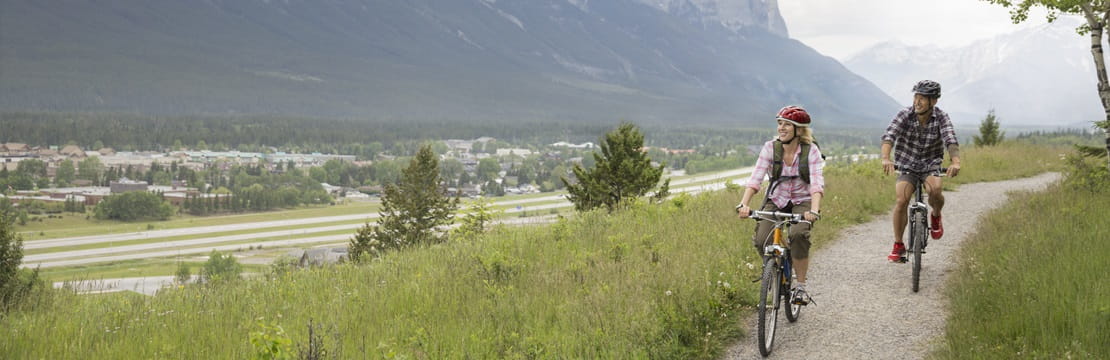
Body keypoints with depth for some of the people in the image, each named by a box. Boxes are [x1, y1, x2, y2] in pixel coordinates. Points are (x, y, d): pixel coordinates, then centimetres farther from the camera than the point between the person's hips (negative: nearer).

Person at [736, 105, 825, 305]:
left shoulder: (811, 151, -14)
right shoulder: (770, 148, -10)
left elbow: (817, 183, -25)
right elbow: (755, 178, -18)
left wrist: (814, 210, -42)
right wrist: (744, 204, -34)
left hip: (802, 202, -2)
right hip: (776, 201, 2)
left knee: (798, 235, -33)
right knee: (761, 241, -21)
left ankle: (800, 286, -15)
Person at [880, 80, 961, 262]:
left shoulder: (941, 117, -13)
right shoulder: (905, 115, -13)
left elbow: (951, 141, -27)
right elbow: (888, 137, -27)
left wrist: (955, 162, -48)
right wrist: (885, 158, -47)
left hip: (931, 167, 0)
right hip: (907, 167, 0)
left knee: (934, 189, -31)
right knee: (900, 201, -20)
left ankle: (936, 216, 4)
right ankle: (898, 245, -3)